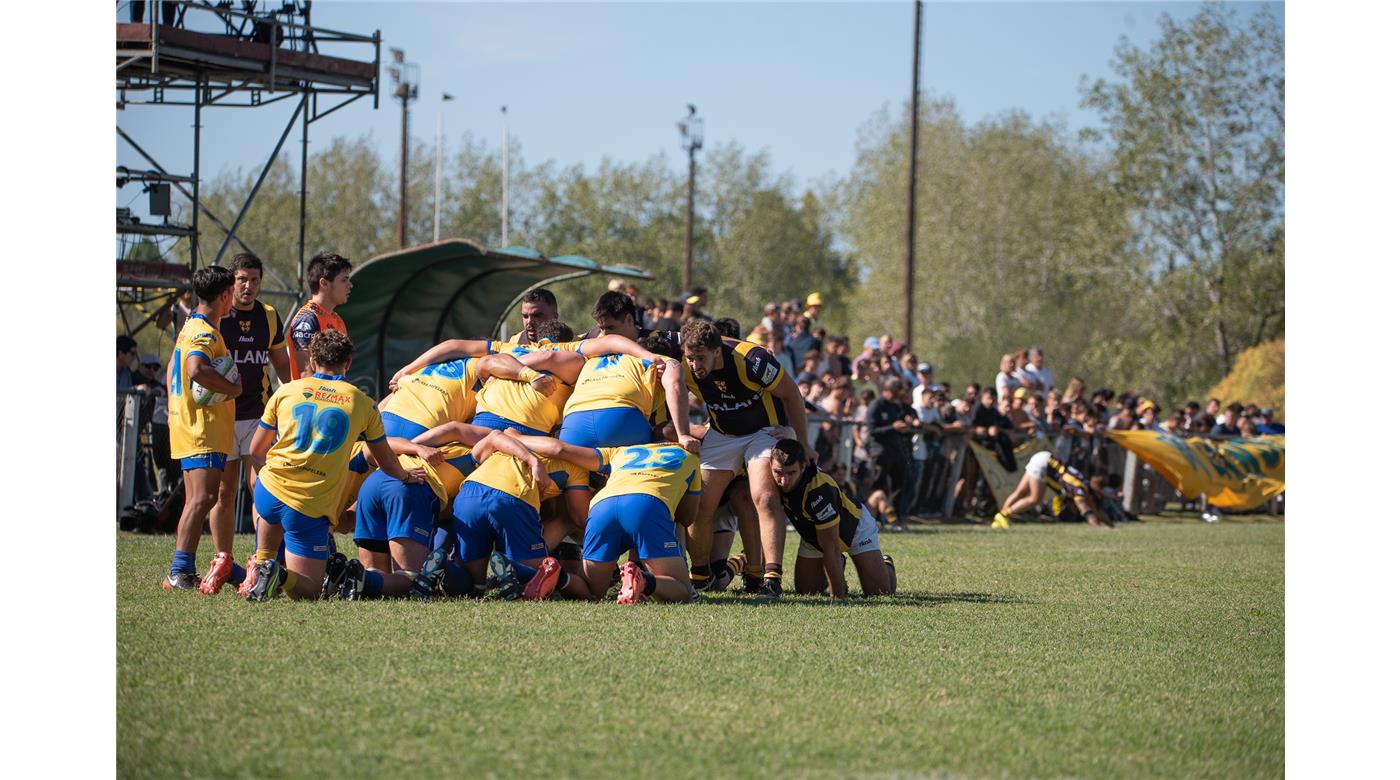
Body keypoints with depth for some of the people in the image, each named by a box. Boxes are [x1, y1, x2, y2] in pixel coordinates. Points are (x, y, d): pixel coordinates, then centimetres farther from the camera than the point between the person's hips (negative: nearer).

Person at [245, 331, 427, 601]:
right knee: (309, 589, 3)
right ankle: (280, 576, -26)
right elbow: (388, 464, 16)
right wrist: (405, 476, 38)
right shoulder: (362, 403, 6)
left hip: (268, 490, 3)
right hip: (312, 508, -3)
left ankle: (262, 565, 23)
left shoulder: (287, 391, 9)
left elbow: (257, 449, 18)